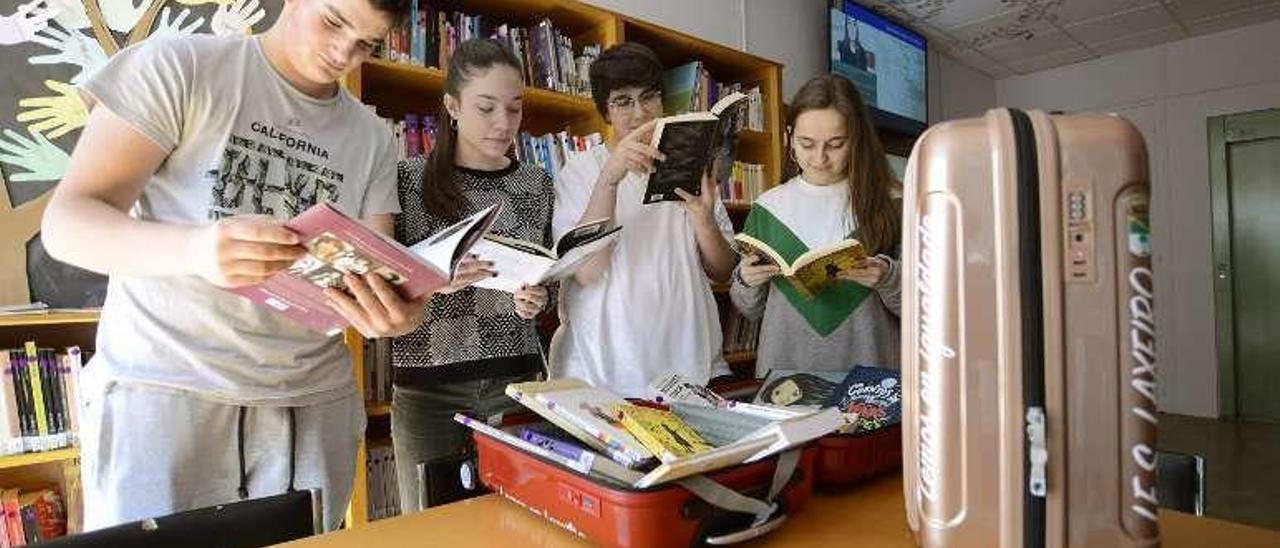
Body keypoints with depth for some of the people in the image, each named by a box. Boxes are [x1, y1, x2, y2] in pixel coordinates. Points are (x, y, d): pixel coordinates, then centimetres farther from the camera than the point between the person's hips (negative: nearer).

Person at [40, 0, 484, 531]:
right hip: (163, 390, -3)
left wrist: (394, 312, -23)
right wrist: (192, 249, -30)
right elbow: (65, 222, -9)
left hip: (313, 402, 3)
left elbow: (377, 275, 2)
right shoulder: (179, 66, -3)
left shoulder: (373, 139, 7)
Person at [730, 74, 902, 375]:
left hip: (866, 366, 0)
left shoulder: (888, 203, 1)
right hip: (784, 367, 1)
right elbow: (751, 311, 13)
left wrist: (888, 279, -12)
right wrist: (745, 282, -6)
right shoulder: (767, 208, 5)